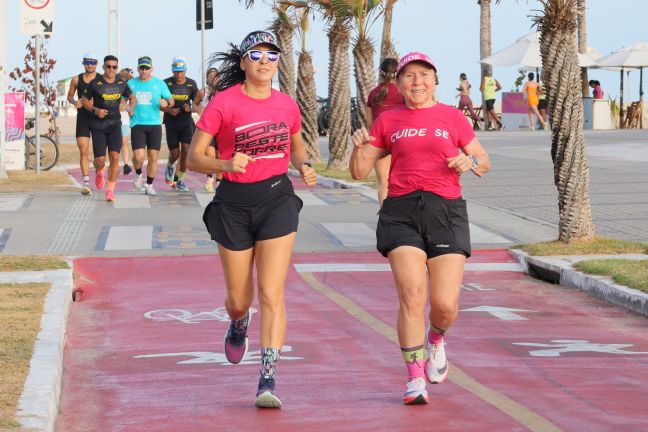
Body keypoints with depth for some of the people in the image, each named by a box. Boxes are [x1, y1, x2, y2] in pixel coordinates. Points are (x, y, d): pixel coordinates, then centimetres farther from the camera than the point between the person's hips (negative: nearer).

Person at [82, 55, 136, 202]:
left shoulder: (121, 83, 2)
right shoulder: (95, 83, -8)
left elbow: (132, 97, 19)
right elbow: (85, 100, 2)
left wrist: (131, 108, -1)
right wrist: (95, 110, -15)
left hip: (115, 124, 2)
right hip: (98, 125, -2)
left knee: (114, 157, -11)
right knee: (100, 159, -4)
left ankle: (110, 190, -3)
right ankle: (100, 173, 34)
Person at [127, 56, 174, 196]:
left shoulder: (159, 83, 6)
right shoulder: (131, 84, 6)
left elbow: (171, 100, 11)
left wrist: (167, 103, -13)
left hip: (155, 125, 1)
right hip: (137, 125, -1)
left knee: (153, 157, 0)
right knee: (138, 156, -14)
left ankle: (149, 185, 14)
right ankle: (138, 175, 17)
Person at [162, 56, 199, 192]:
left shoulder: (191, 84, 3)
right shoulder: (166, 83, -3)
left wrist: (190, 108, -12)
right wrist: (169, 110, -17)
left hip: (186, 121, 1)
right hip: (171, 123, -1)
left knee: (186, 150, -12)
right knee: (175, 154, 1)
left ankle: (180, 181, 1)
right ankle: (170, 167, 39)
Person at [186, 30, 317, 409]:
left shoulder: (287, 105, 5)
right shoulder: (224, 103, -7)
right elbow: (194, 159, -6)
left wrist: (305, 167, 1)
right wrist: (226, 164, -25)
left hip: (277, 198, 1)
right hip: (234, 202, -1)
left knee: (272, 294, -13)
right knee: (239, 300, 10)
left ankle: (268, 380, -13)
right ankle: (238, 326, 48)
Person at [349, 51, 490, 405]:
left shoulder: (453, 118, 10)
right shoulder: (388, 121, 12)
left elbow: (484, 162, 16)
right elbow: (359, 171, 12)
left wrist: (470, 162, -7)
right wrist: (359, 146, -8)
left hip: (446, 212, 0)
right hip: (402, 213, 0)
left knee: (445, 304, -6)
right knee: (411, 297, -14)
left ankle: (435, 340, 30)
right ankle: (415, 379, -4)